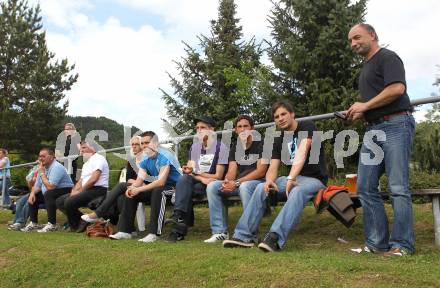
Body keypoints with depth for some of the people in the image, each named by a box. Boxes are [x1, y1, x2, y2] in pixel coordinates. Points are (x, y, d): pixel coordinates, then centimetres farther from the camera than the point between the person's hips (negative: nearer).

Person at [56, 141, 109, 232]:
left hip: (98, 190, -10)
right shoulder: (86, 164, 25)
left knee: (69, 202, -25)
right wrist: (73, 192, 1)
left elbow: (93, 179, -18)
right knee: (59, 201, 5)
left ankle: (75, 225, 0)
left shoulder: (98, 158, -7)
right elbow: (80, 181, 20)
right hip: (87, 191, 10)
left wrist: (81, 190, -9)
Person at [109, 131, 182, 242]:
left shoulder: (164, 158, -19)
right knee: (130, 193, 0)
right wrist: (131, 188, -22)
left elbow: (161, 182, -28)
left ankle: (154, 233, -37)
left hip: (174, 186, -8)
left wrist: (139, 189, -28)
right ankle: (125, 230, 0)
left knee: (157, 191, -38)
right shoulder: (145, 162, 7)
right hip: (157, 187, 9)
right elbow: (139, 180, 2)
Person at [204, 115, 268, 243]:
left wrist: (237, 183, -22)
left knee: (244, 186, -38)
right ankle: (220, 231, -17)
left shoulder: (260, 145, -3)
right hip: (238, 184, 6)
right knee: (212, 186, -15)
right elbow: (232, 171, 4)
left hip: (258, 182, -5)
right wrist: (227, 182, -21)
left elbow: (261, 171, -14)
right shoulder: (235, 147, 14)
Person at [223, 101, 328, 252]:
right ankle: (244, 235, -18)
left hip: (315, 179, -5)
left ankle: (275, 237, -48)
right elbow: (272, 168, 0)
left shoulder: (307, 126, -8)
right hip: (293, 178, 5)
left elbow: (302, 153, -25)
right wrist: (269, 181, -25)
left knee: (297, 191, -38)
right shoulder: (279, 140, 8)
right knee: (261, 188, -16)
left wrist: (291, 179, -38)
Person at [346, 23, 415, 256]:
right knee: (365, 187, 3)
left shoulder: (387, 57, -1)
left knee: (398, 188, -7)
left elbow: (397, 88, -18)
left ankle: (402, 245, -1)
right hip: (373, 129, 9)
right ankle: (377, 243, 8)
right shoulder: (366, 67, 26)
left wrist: (365, 106, -11)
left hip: (395, 126, -9)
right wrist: (358, 114, 12)